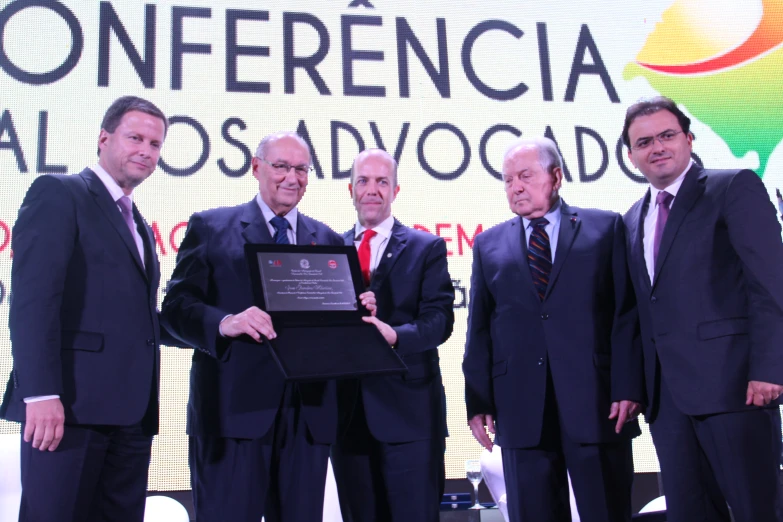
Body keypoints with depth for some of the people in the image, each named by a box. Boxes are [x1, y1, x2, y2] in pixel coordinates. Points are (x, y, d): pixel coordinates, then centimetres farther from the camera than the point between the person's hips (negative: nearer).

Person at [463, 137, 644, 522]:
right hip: (520, 407, 2)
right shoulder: (489, 244, 13)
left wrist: (628, 388, -8)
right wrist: (478, 402, 2)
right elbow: (479, 329, 10)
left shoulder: (606, 228, 8)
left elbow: (628, 313, 1)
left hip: (596, 401, -1)